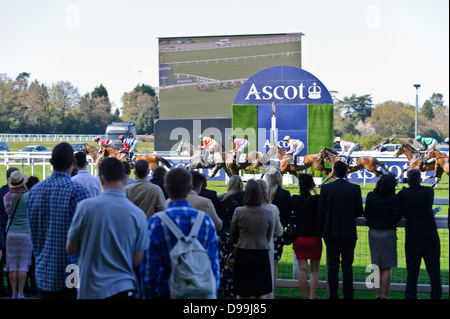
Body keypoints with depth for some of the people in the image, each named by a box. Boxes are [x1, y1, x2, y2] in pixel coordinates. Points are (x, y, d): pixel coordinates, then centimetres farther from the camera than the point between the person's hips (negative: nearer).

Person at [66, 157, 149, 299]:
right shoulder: (138, 214, -5)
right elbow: (137, 261, 0)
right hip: (123, 288, 0)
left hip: (90, 290, 0)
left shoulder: (85, 206, -9)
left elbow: (70, 249, 1)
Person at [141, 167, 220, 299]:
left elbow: (149, 266, -8)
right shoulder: (206, 220, -3)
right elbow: (214, 265, 3)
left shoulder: (156, 222, -11)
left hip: (165, 292, -2)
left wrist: (148, 295, 4)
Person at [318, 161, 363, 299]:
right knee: (347, 266, 7)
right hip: (349, 232, 0)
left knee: (333, 266, 4)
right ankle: (348, 296, 5)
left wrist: (322, 230, 7)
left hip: (331, 232, 0)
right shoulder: (355, 188, -4)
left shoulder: (326, 188, -5)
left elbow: (321, 212, -3)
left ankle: (333, 295, 5)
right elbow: (359, 212, -1)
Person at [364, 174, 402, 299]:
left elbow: (366, 214, 5)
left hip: (373, 232, 4)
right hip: (388, 233, -4)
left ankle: (377, 296, 12)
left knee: (377, 267, 11)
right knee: (386, 268, 3)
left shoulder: (370, 196, 0)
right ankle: (385, 296, 4)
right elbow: (397, 217, -13)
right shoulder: (394, 198, -12)